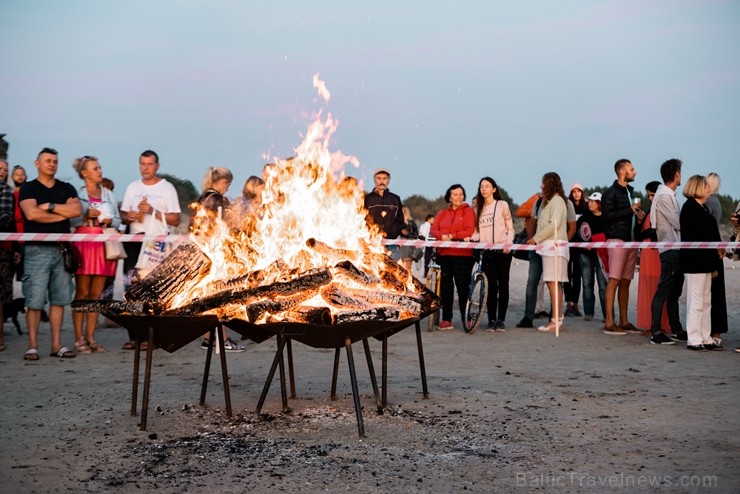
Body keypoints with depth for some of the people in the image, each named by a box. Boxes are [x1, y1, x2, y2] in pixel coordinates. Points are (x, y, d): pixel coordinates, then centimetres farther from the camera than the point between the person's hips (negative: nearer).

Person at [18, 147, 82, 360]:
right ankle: (32, 346, 0)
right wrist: (63, 214, -4)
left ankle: (57, 345, 8)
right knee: (34, 300, -5)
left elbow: (77, 210, -1)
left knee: (59, 299, 4)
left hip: (62, 249, 4)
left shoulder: (67, 189, 16)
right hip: (37, 249, -4)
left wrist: (50, 206, -6)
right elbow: (31, 213, -12)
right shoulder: (28, 188, 5)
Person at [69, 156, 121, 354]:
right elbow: (68, 220, -5)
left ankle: (90, 337, 10)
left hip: (104, 246, 5)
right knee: (82, 293, -5)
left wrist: (110, 221, -5)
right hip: (83, 245, -4)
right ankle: (79, 339, -2)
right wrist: (86, 216, -16)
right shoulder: (76, 194, 2)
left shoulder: (109, 194, 16)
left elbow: (118, 220, 16)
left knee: (96, 294, 5)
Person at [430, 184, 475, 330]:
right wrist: (442, 236, -15)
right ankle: (446, 319, 8)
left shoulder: (468, 211, 3)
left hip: (462, 254, -4)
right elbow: (434, 230, 6)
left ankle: (466, 318, 6)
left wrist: (451, 236, -11)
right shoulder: (442, 213, 16)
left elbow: (469, 231, -8)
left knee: (463, 286, -2)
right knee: (445, 286, 4)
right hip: (444, 253, 4)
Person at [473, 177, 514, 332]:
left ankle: (501, 320, 1)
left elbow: (510, 228, 3)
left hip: (502, 250, -3)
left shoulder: (502, 205, 4)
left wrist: (508, 243, -12)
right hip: (487, 252, 3)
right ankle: (491, 320, 2)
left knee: (503, 285, -2)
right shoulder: (478, 208, 16)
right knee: (491, 286, -1)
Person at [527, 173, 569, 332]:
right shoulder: (548, 201, 23)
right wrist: (536, 238, 7)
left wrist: (536, 238, -12)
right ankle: (556, 318, 8)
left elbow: (554, 224, -16)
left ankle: (556, 320, -14)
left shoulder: (557, 200, -7)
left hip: (555, 246, -10)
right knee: (552, 283, 7)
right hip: (549, 246, 10)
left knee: (553, 283, -12)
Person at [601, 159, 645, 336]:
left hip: (631, 240, 8)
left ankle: (624, 321, 12)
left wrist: (638, 215, 9)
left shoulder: (629, 191, 22)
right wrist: (631, 210, -14)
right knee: (614, 280, -10)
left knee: (626, 282, 9)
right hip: (617, 240, -8)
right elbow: (608, 215, -17)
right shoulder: (610, 193, -5)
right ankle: (609, 323, -10)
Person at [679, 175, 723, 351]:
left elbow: (709, 231, 13)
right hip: (695, 260, -10)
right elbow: (703, 233, -20)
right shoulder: (691, 207, -12)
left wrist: (718, 248, -1)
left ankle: (706, 338, 16)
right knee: (696, 301, -6)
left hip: (704, 260, 10)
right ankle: (694, 340, -2)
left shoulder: (701, 208, 18)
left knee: (706, 301, 11)